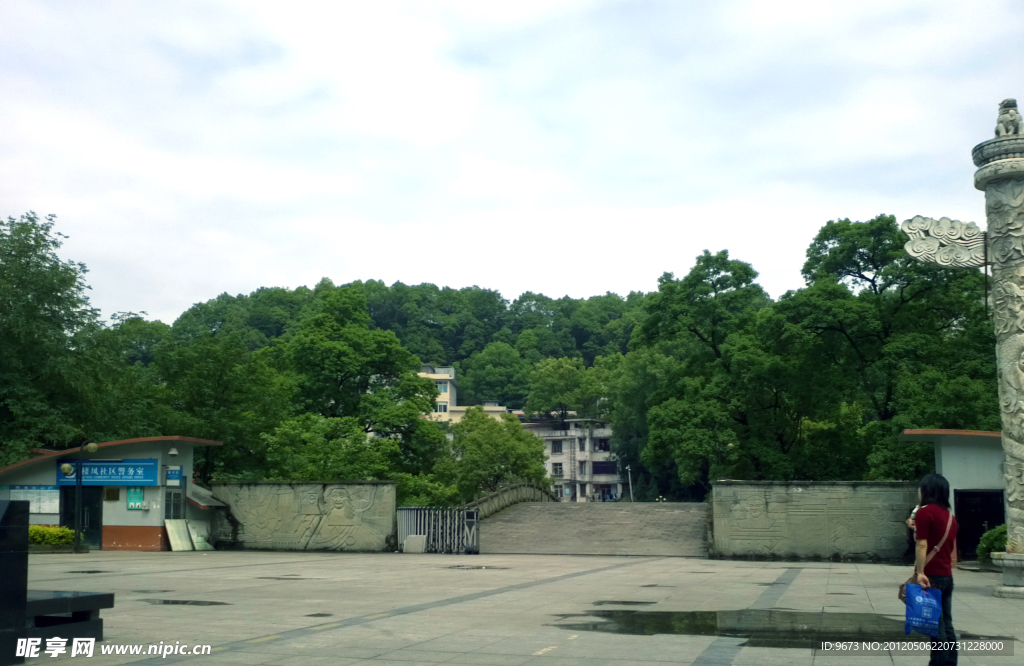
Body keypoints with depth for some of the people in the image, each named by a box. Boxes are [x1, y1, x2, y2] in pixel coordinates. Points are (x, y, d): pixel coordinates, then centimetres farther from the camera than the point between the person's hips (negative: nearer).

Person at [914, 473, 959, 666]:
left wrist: (920, 572, -20)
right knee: (946, 624, 10)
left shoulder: (925, 512, -9)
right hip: (946, 576, 8)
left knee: (935, 625, -5)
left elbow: (922, 545, -16)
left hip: (931, 576, -8)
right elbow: (952, 549, 19)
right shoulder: (949, 515, 15)